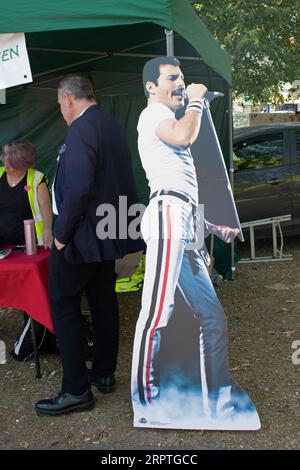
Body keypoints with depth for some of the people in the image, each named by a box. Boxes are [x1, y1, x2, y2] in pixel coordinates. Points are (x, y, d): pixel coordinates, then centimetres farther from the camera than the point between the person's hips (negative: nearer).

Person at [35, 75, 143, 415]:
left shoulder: (81, 129, -17)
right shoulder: (111, 126, 12)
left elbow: (78, 187, -28)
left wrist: (62, 232, -18)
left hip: (83, 235, -9)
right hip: (108, 232, 9)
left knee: (64, 307, 1)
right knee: (103, 302, 15)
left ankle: (76, 390, 7)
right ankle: (104, 374, 29)